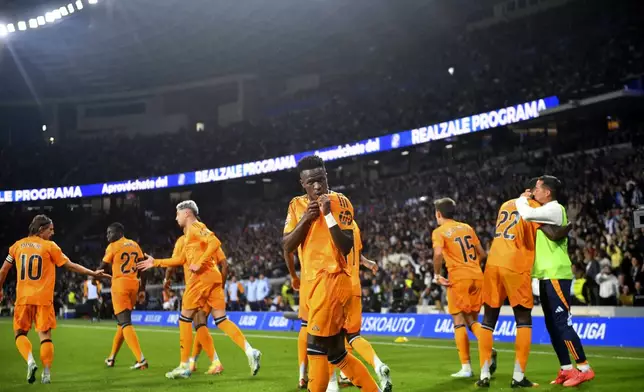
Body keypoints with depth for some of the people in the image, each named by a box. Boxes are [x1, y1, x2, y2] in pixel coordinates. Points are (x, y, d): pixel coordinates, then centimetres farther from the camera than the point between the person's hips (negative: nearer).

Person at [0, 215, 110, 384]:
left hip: (23, 297, 2)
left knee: (20, 333, 13)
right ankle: (46, 373, -1)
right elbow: (70, 265, -3)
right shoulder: (49, 246, -1)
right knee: (45, 334, 4)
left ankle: (30, 360, -11)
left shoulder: (18, 245, 8)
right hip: (43, 298, -2)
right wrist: (93, 273, 2)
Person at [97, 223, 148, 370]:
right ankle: (112, 357, 30)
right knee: (122, 322, 18)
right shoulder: (135, 245, 12)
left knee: (125, 323, -8)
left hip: (120, 285, -6)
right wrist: (142, 288, 18)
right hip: (133, 285, 6)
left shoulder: (113, 246, -5)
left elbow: (103, 267, 2)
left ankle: (141, 359, -20)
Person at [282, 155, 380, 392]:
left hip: (332, 279, -7)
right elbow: (286, 248, 3)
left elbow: (346, 247, -15)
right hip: (314, 281, 7)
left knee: (316, 346, -8)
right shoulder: (296, 205, 11)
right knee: (336, 353, 10)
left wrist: (328, 214, -20)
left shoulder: (339, 202, -6)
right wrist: (305, 219, -8)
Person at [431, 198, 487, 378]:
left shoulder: (439, 231, 0)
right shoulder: (467, 227, 17)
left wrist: (437, 275, -7)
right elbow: (482, 254, 19)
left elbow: (438, 253, -19)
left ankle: (466, 367, -1)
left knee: (459, 321, 2)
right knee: (472, 320, 15)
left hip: (458, 278, -5)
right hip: (477, 276, 5)